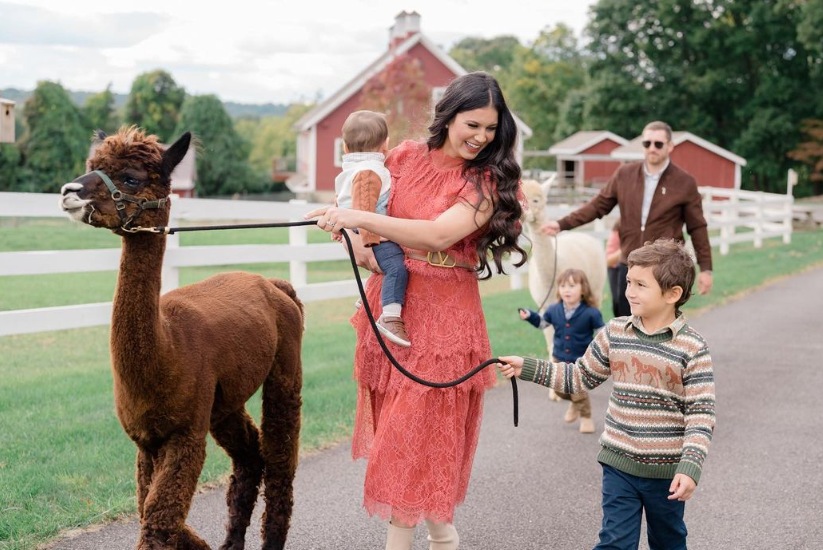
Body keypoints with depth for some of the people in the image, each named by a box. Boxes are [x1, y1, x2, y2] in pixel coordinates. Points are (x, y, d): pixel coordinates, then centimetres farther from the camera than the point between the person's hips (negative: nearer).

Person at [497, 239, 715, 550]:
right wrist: (527, 368, 3)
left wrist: (690, 467, -20)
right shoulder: (614, 333, -1)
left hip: (667, 470, -2)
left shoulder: (691, 348, -13)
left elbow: (701, 414, -13)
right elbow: (580, 377, 9)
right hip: (619, 463, 2)